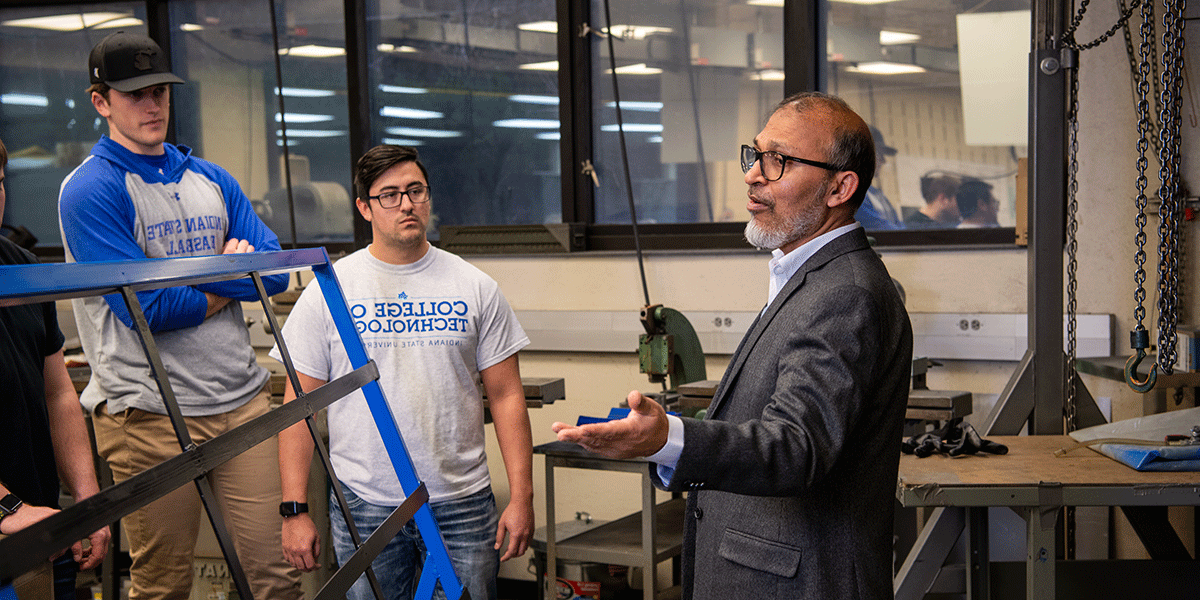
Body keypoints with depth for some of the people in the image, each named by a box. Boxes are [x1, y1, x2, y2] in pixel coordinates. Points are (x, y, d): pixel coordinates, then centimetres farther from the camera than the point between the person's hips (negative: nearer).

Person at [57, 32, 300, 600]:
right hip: (150, 412, -5)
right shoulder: (91, 189, -6)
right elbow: (148, 308, -15)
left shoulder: (210, 179, 15)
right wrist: (234, 281, -1)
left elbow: (275, 271, 6)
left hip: (242, 399, 5)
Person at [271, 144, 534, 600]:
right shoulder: (328, 290, 1)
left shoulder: (476, 288, 5)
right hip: (363, 506, -1)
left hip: (463, 504, 1)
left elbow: (506, 396, 4)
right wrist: (295, 508, -5)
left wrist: (521, 497, -3)